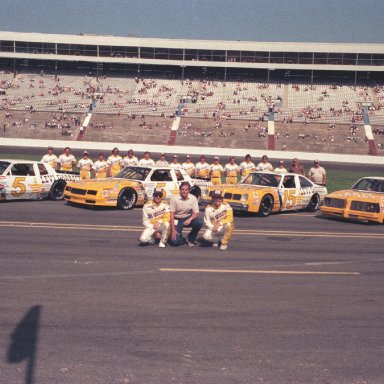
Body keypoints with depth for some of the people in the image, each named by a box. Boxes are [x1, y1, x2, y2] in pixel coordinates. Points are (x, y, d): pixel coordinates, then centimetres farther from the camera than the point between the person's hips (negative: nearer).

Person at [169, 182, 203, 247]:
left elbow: (196, 213, -10)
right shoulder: (174, 198, -14)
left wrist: (190, 219, -33)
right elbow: (172, 214, -12)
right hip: (177, 220, -2)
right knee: (175, 242, -19)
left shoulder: (193, 198, -10)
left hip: (188, 218, 2)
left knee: (199, 222, -30)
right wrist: (173, 230, -18)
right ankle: (178, 237, 22)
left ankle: (190, 239, -3)